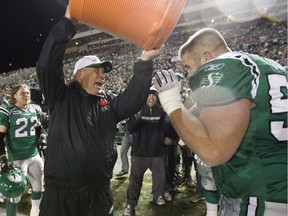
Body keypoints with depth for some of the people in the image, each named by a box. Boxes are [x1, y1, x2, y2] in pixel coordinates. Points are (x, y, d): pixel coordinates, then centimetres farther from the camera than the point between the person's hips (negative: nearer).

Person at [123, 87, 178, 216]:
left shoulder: (161, 111, -2)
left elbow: (169, 130, 1)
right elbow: (130, 128, -15)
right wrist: (137, 117, -32)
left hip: (157, 151, 2)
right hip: (139, 151, -2)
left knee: (160, 176, 16)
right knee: (135, 179, 4)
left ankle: (158, 195, 42)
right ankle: (130, 204, 19)